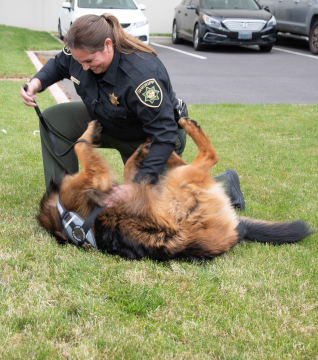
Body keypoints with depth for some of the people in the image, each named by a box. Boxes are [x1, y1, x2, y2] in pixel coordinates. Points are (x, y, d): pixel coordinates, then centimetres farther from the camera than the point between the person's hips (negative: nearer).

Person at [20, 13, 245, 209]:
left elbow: (165, 137, -39)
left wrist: (142, 180, -43)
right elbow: (59, 65, 4)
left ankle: (224, 185, 20)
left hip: (149, 139, -7)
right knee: (54, 119, -5)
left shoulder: (142, 75, -43)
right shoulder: (81, 51, -22)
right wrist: (37, 82, -18)